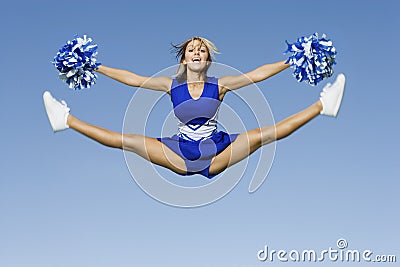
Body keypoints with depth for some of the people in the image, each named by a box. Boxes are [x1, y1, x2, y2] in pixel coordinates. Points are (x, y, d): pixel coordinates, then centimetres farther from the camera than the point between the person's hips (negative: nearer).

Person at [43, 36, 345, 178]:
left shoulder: (219, 85, 3)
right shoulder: (172, 85, 6)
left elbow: (257, 74, -2)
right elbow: (133, 79, 4)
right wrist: (95, 68, 1)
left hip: (216, 153, -1)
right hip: (181, 155, 1)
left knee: (266, 133, -18)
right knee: (131, 141, -12)